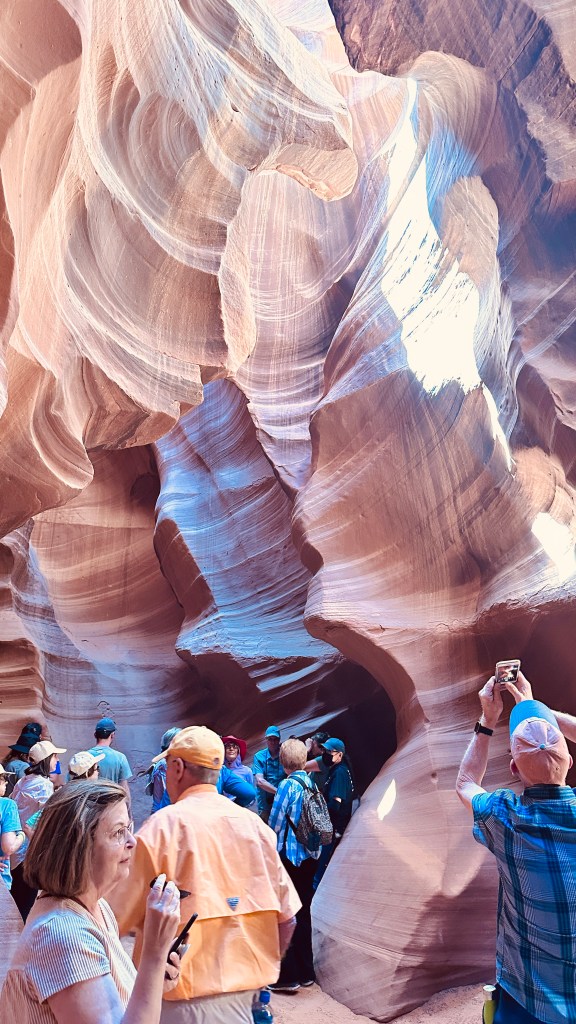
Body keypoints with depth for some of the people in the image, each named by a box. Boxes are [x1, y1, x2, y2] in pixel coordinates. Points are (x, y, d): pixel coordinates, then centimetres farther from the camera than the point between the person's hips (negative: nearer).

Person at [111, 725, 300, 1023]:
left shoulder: (163, 825, -14)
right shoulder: (254, 824, -1)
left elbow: (117, 918, -10)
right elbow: (286, 916, 3)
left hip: (186, 996, -4)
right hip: (245, 989, 4)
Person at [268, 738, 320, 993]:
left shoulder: (287, 785, -16)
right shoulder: (312, 784, 1)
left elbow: (275, 824, -12)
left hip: (289, 855, -6)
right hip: (310, 857, 6)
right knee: (303, 912, 17)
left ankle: (288, 976, 11)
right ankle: (305, 972, 27)